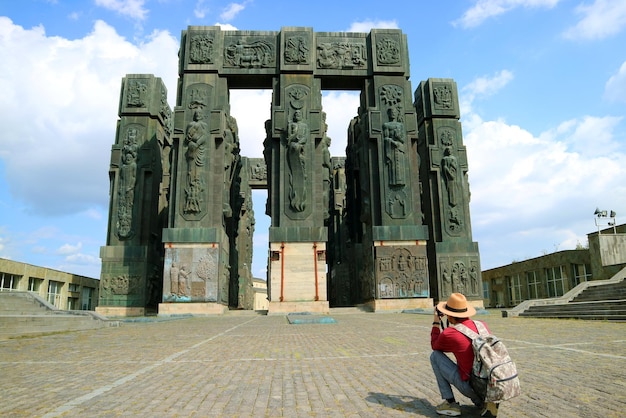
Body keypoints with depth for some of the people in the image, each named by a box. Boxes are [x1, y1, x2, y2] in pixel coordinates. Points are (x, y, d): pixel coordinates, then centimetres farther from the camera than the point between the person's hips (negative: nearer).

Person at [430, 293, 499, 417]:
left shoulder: (448, 334, -13)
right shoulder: (482, 325, 2)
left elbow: (434, 345, 10)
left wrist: (436, 322, 16)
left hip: (472, 387, -6)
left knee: (435, 356, 5)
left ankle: (450, 403, 6)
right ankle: (483, 401, 14)